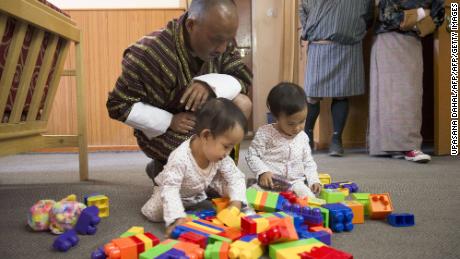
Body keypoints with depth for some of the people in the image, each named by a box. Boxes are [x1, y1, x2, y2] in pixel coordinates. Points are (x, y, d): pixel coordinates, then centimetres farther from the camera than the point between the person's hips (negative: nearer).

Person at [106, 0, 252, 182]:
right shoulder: (148, 54, -29)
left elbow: (243, 77, -12)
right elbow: (118, 106, -22)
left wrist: (211, 84, -32)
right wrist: (169, 121, -28)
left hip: (201, 120, 6)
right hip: (164, 132, -5)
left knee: (242, 104, -18)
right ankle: (162, 168, 5)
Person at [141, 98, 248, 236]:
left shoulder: (221, 156, -25)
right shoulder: (180, 158, -43)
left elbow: (236, 177, -17)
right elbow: (170, 188, -41)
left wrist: (236, 203, -33)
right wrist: (177, 218, -52)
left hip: (202, 188, 4)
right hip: (174, 190, -4)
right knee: (153, 213, -24)